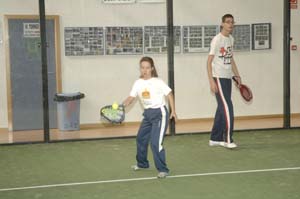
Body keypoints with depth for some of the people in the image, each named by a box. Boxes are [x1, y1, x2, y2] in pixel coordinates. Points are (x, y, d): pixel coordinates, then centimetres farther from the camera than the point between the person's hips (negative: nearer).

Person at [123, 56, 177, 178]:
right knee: (141, 138, 20)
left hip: (159, 114, -7)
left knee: (155, 143, -16)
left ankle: (163, 169, -6)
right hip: (147, 114, 7)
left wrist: (173, 111, -8)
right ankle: (142, 163, 41)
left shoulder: (158, 82, -12)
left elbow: (169, 94, -5)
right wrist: (123, 104, -22)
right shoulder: (138, 83, 1)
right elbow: (131, 98, -1)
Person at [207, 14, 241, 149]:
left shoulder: (231, 39, 12)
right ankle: (228, 140, -8)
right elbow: (209, 61, -13)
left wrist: (237, 75, 18)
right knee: (227, 107, -12)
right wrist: (211, 81, -19)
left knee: (222, 108, 11)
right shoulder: (217, 40, -11)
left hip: (228, 78, 8)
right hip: (218, 78, -8)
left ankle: (215, 139, 19)